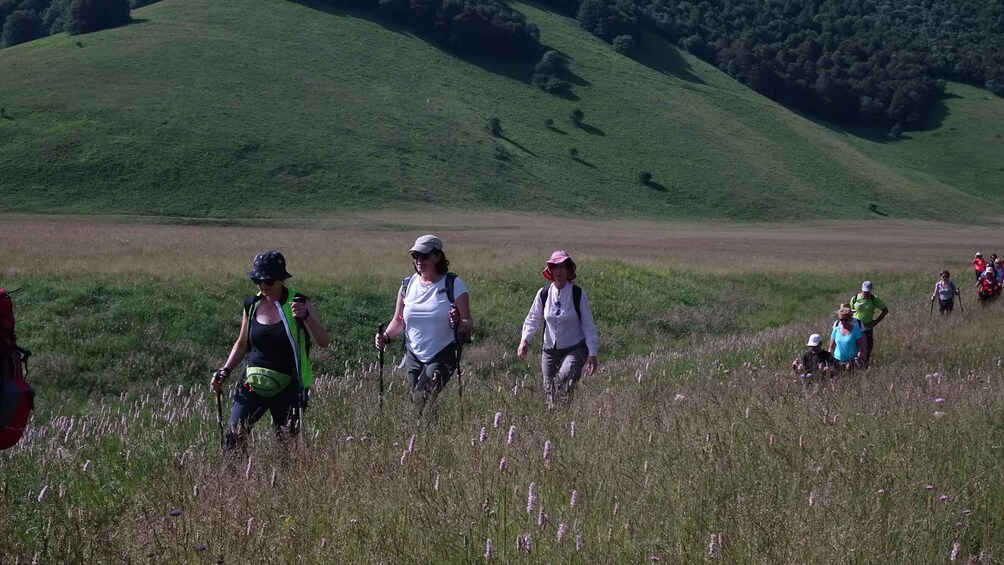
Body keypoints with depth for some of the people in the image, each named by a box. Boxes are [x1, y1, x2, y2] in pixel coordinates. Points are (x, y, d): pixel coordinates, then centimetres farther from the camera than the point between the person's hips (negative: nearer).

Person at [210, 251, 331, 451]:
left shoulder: (298, 303, -6)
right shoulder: (252, 305, 5)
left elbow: (323, 342, -16)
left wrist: (305, 316, -31)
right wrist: (225, 371, 8)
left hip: (287, 388, -3)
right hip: (253, 384, 3)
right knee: (233, 437, -9)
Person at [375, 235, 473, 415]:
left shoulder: (453, 285, -8)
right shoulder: (408, 285, 5)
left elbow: (468, 325, -9)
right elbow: (399, 321, 11)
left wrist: (458, 323, -31)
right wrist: (386, 337, -7)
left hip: (442, 357, -5)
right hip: (413, 357, 5)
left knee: (424, 402, -19)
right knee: (415, 404, 6)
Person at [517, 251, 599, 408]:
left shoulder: (578, 294, -8)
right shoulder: (543, 294, -1)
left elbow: (588, 325, -5)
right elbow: (532, 319, 4)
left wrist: (592, 354, -8)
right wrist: (524, 340, -14)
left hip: (575, 349, -4)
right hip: (550, 350, 4)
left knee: (564, 377, -30)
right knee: (549, 391, 5)